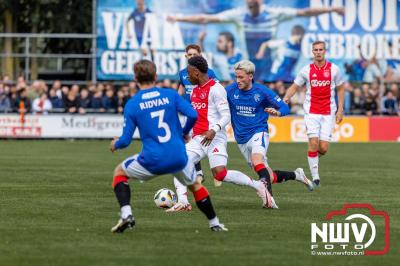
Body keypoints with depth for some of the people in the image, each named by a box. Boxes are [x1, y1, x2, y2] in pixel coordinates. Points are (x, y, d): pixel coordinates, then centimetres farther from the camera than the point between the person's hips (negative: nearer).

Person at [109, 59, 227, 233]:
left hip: (152, 160, -2)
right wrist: (184, 132, 13)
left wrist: (115, 144, 21)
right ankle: (214, 223, 33)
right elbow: (193, 115, -7)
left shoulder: (132, 104, -2)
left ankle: (126, 215, 2)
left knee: (119, 172, 22)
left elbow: (126, 140, -2)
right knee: (195, 185, 31)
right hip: (179, 158, 2)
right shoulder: (171, 95, 3)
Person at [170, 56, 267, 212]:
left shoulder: (215, 88, -10)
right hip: (197, 139, 9)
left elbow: (226, 116, -15)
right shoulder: (195, 90, 17)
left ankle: (258, 186, -4)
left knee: (220, 174, -20)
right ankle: (183, 202, -12)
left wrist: (213, 130, -28)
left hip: (214, 139, -9)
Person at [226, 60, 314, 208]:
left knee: (257, 161, -36)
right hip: (242, 139, 4)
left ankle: (269, 197, -44)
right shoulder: (230, 91, -2)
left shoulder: (262, 91, -7)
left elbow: (285, 108, -2)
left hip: (258, 133, -4)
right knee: (268, 176, 6)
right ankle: (296, 175, 29)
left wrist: (277, 112, -25)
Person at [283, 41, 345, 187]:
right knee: (313, 143, -14)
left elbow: (341, 88, 11)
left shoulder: (333, 69, 2)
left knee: (323, 148, -7)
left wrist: (340, 110, 6)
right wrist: (285, 98, -11)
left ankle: (314, 157, 29)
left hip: (328, 113, 0)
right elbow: (294, 87, 7)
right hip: (311, 112, 0)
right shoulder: (306, 70, 1)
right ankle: (315, 177, -7)